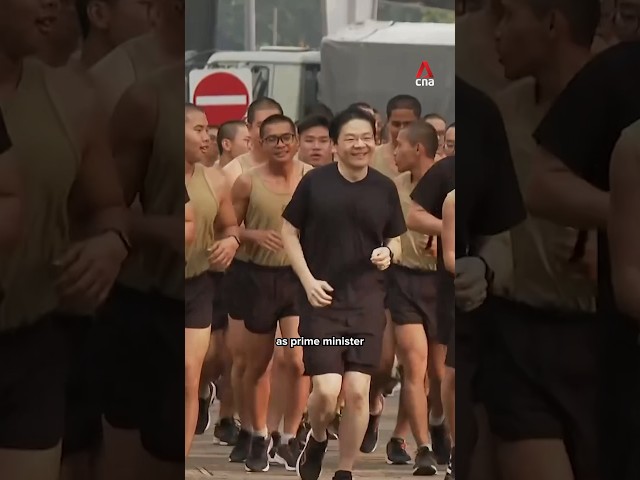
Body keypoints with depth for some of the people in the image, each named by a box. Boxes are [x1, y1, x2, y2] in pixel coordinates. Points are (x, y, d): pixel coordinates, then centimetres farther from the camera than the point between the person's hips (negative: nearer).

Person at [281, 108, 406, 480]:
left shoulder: (385, 188, 2)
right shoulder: (315, 183, -5)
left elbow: (395, 240, 14)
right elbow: (289, 232, 3)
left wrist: (389, 254, -10)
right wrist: (308, 280, -8)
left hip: (367, 302, 2)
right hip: (323, 300, -2)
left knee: (357, 391, -2)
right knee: (326, 390, -11)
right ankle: (317, 440, 23)